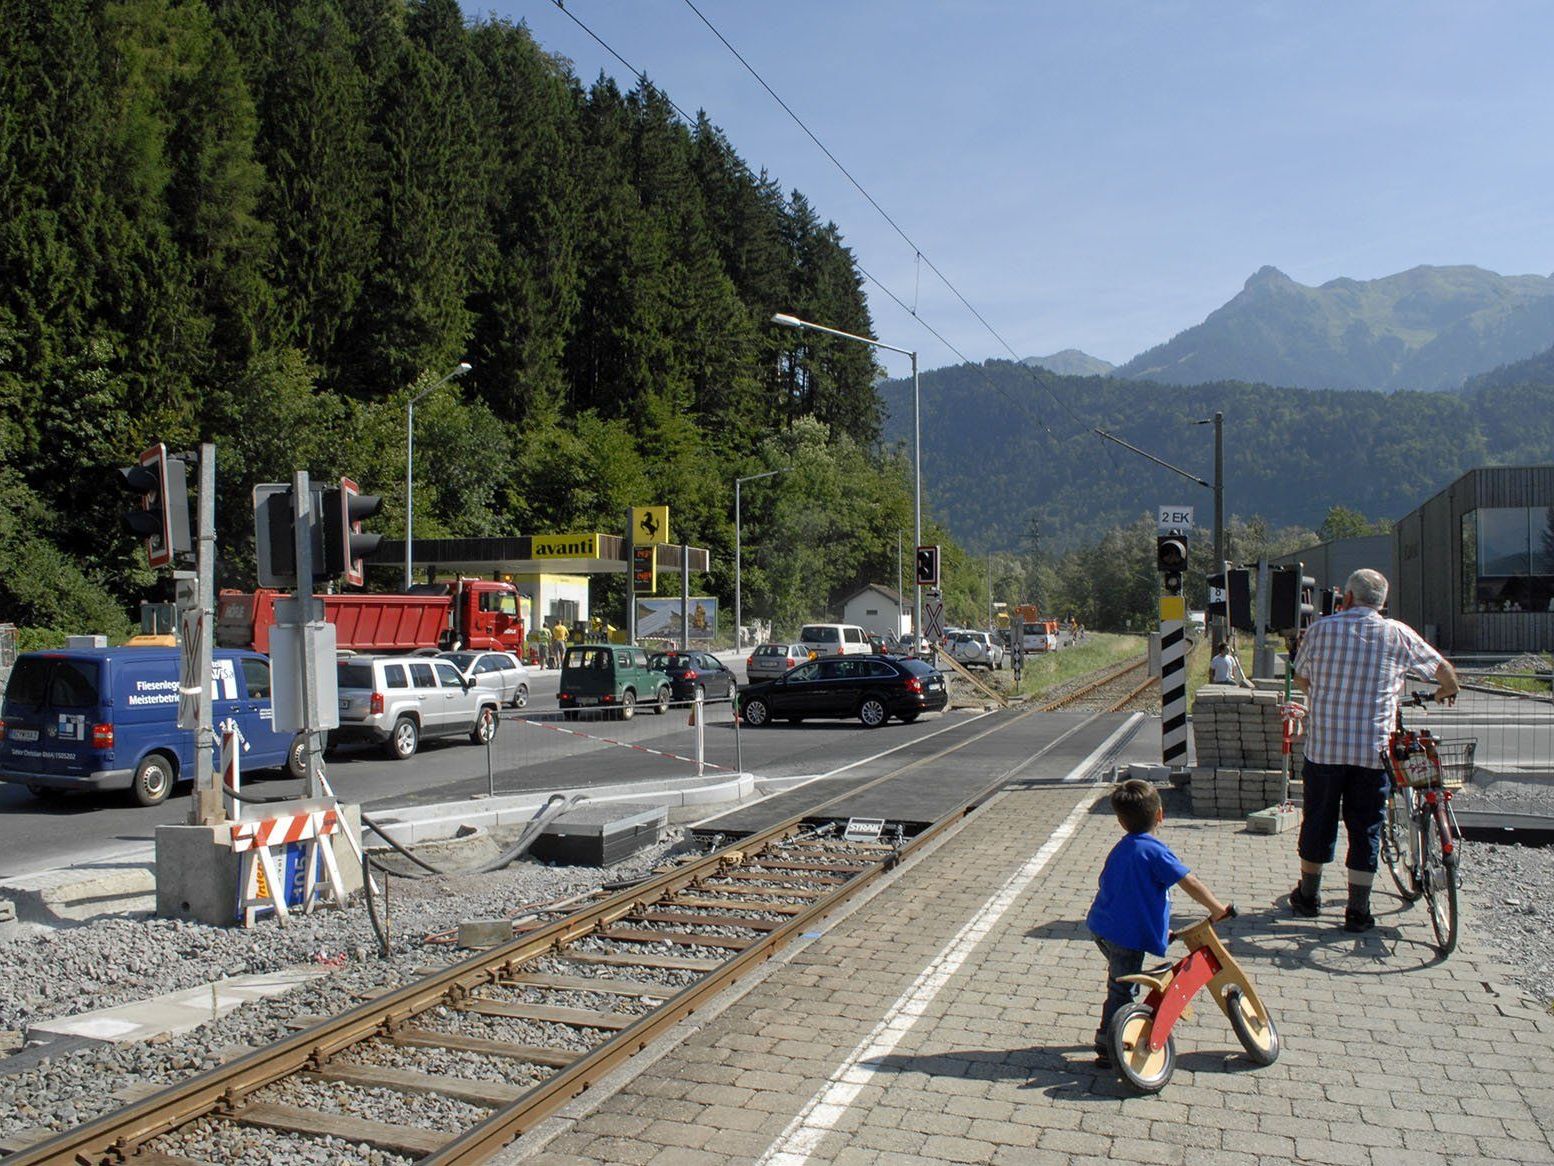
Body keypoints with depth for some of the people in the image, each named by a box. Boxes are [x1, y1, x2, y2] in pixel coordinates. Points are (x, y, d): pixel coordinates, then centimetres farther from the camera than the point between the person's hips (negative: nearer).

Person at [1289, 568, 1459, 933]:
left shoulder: (1320, 628, -1)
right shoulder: (1399, 634, 0)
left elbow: (1300, 678, 10)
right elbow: (1444, 671, 12)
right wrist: (1447, 691, 35)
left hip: (1323, 746, 0)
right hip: (1373, 750, 0)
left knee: (1318, 819, 13)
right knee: (1366, 827, 8)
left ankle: (1308, 895, 26)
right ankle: (1358, 910, 11)